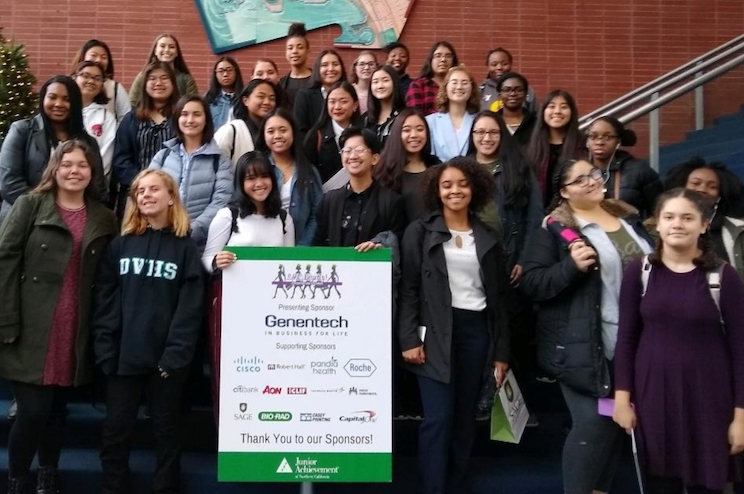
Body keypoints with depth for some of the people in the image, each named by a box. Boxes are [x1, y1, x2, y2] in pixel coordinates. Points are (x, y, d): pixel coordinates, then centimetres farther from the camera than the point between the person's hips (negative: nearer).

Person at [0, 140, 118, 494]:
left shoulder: (104, 219, 9)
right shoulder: (30, 205, 2)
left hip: (74, 333, 3)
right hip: (31, 329, -3)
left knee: (58, 409, 12)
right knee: (33, 410, -5)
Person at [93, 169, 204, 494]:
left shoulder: (185, 248, 1)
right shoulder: (120, 246, 7)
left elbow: (190, 307, -6)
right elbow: (104, 302, 2)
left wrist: (175, 355, -14)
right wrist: (105, 352, -7)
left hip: (167, 358, -2)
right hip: (124, 357, 2)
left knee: (166, 431, 10)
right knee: (115, 432, 9)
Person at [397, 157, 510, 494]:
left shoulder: (488, 238, 11)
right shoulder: (420, 231, 2)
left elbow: (499, 296, 11)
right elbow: (409, 288, -3)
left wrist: (502, 351, 7)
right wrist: (409, 339, -12)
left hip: (477, 332, 4)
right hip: (435, 332, -3)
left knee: (465, 418, 9)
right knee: (438, 418, -6)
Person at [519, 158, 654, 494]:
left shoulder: (627, 218, 12)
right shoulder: (553, 229, -7)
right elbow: (531, 283, -13)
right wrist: (572, 266, -26)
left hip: (632, 342, 7)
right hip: (585, 346, -6)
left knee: (618, 421, 14)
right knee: (593, 423, -7)